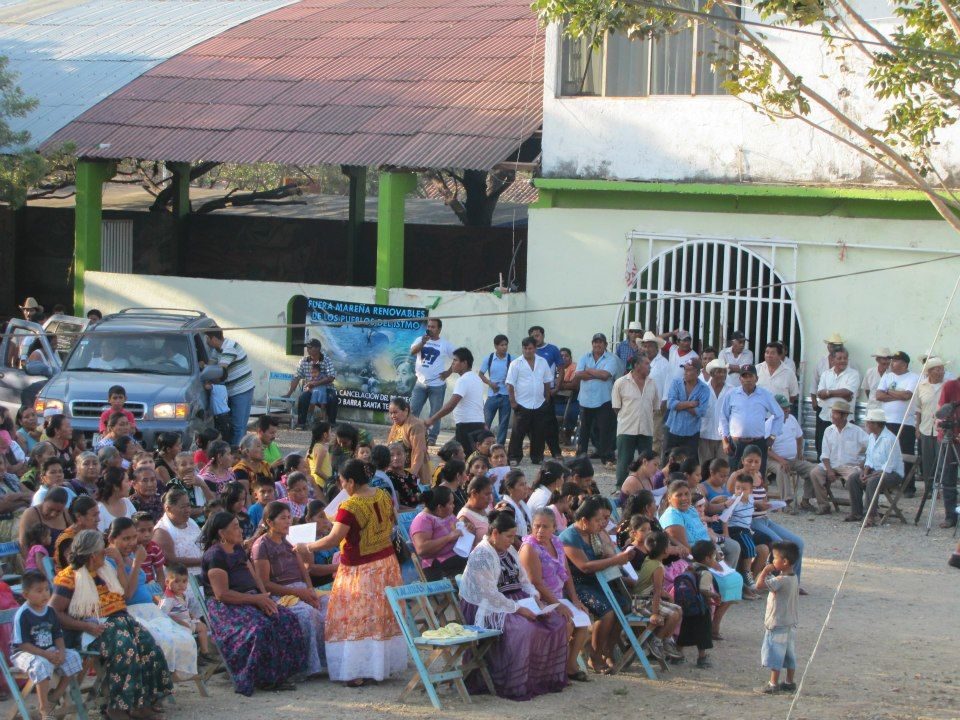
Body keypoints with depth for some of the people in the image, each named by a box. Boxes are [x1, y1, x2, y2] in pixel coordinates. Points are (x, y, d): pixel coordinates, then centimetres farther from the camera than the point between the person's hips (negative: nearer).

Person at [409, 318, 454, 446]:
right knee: (412, 411, 2)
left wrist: (449, 372, -3)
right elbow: (412, 352, -13)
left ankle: (432, 438, 9)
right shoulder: (420, 340, 4)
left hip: (437, 385, -3)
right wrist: (423, 342, -27)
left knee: (435, 413, 2)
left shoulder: (446, 344, -1)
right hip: (420, 383, 3)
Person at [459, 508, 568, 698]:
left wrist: (535, 597, -3)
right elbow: (489, 594, -22)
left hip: (515, 600, 9)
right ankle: (515, 687, -25)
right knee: (521, 628, -35)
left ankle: (546, 678, 1)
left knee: (556, 621, -6)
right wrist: (517, 609, -25)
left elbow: (523, 579, 17)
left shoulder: (509, 550, 14)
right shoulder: (481, 555, -16)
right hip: (488, 608, -9)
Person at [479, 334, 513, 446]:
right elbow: (481, 374, 7)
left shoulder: (511, 360, -2)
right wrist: (490, 383, -8)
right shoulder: (489, 359, 0)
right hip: (492, 395, 0)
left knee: (504, 423, 6)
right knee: (486, 421, 1)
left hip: (506, 395, 0)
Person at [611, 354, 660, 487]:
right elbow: (616, 407, 0)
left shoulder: (652, 384, 8)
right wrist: (628, 418, 1)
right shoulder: (621, 383, -5)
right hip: (626, 430, -4)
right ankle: (621, 488, 8)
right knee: (624, 462, 0)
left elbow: (656, 408, 15)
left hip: (646, 430, 4)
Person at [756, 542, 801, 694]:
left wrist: (765, 571, -18)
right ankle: (789, 683, 20)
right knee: (789, 654, 14)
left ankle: (773, 684, 3)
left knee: (775, 655, -1)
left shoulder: (781, 580, -23)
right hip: (791, 623, 9)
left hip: (777, 624, -9)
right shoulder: (794, 578, 6)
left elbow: (760, 584, -28)